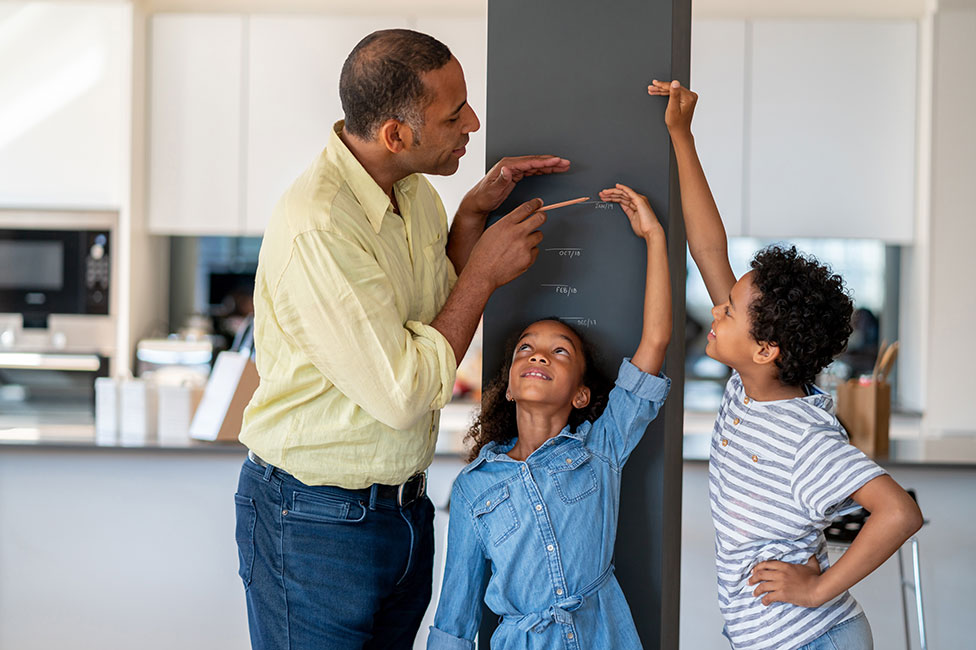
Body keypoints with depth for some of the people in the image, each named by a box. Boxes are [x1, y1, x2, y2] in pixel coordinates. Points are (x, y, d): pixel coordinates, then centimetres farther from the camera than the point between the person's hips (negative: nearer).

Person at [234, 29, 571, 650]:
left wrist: (473, 213, 2)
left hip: (404, 503, 8)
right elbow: (403, 394, -27)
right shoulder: (317, 227, -27)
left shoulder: (413, 190, 1)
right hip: (315, 522, -8)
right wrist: (485, 271, -17)